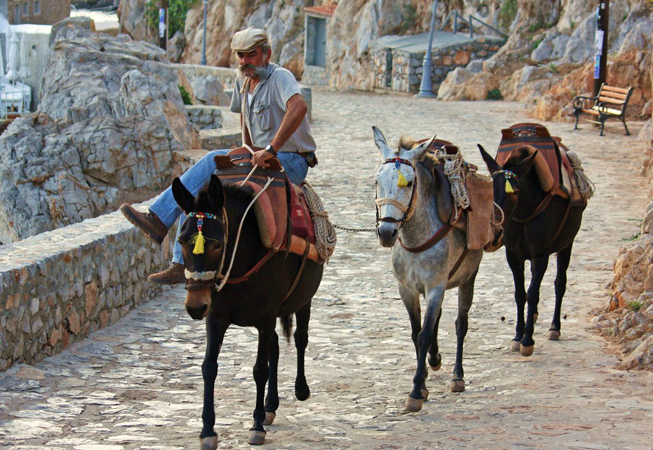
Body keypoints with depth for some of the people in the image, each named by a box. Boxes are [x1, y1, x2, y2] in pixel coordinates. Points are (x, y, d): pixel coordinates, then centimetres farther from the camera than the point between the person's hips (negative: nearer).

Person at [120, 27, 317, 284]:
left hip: (292, 163, -9)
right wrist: (252, 155, 15)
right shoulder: (242, 82, 11)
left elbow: (298, 107, -36)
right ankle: (182, 264, -6)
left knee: (213, 162, -24)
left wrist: (271, 150, -40)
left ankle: (160, 219, -22)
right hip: (262, 159, 9)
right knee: (198, 192, -3)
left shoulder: (280, 77, -15)